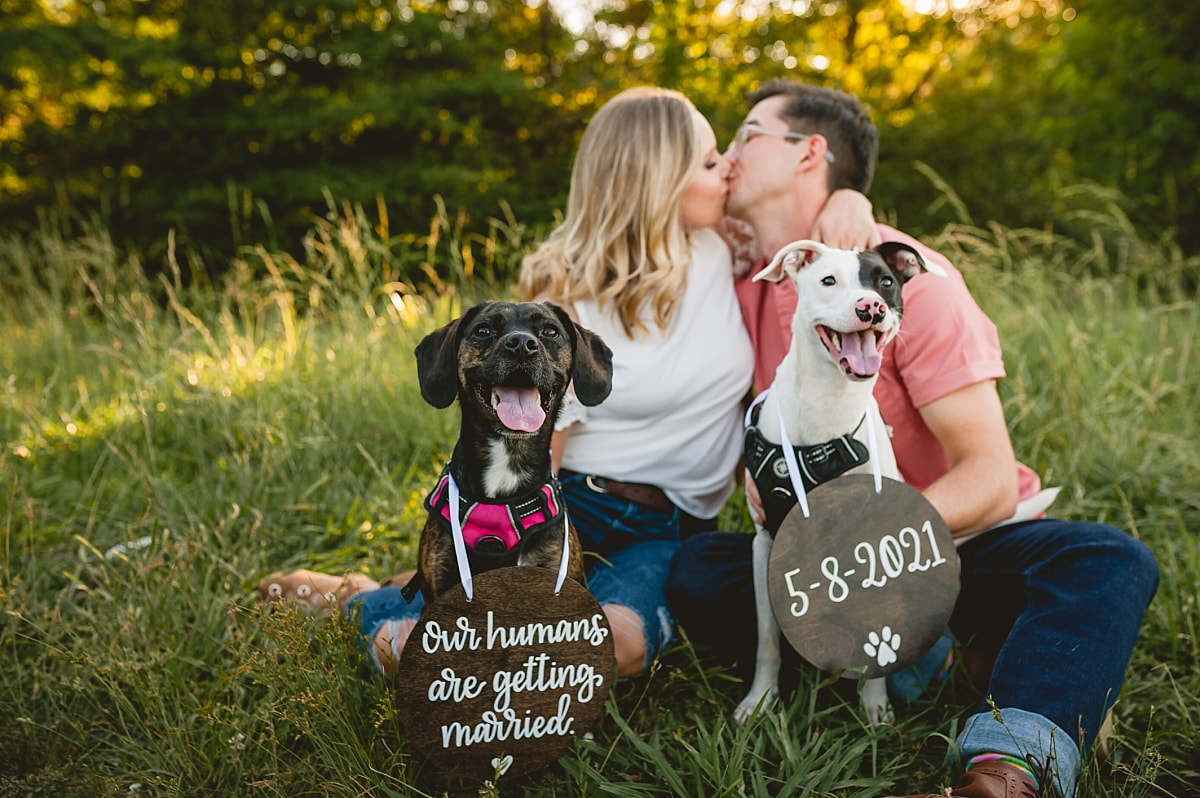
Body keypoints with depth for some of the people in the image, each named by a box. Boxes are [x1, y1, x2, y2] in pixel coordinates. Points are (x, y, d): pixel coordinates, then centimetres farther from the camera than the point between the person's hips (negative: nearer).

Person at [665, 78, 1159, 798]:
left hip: (964, 539, -3)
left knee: (1109, 562, -32)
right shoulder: (751, 280, 1)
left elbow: (991, 479, -21)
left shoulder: (907, 279, -16)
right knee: (697, 571, -22)